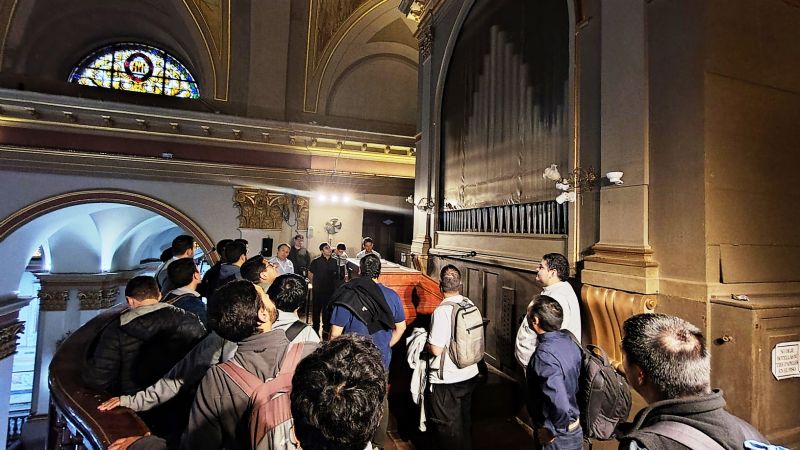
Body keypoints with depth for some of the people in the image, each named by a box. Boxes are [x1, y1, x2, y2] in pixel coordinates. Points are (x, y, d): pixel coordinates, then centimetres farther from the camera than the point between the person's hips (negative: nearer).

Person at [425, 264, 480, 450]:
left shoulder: (442, 311, -25)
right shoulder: (470, 304, -4)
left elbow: (436, 350, -25)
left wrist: (425, 343, -4)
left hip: (447, 381, -7)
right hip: (470, 375, 7)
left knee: (447, 428, 14)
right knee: (465, 421, 27)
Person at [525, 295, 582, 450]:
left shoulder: (544, 356, -31)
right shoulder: (568, 338, -7)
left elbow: (559, 403, -37)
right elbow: (576, 378, 4)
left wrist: (552, 431, -19)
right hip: (574, 427, 7)